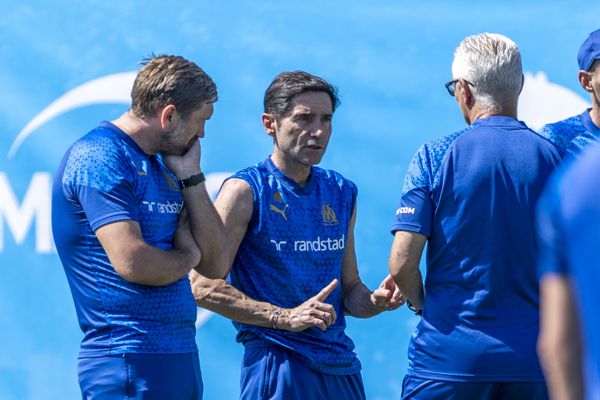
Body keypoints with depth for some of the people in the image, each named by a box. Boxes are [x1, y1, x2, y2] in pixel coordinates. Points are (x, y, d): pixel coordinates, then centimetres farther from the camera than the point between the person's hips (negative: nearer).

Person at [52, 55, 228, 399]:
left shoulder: (159, 165, 16)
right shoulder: (100, 157, -12)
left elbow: (216, 264, 12)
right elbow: (132, 263, -22)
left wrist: (190, 176, 6)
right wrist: (186, 258, -2)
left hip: (180, 357, 9)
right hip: (129, 362, -9)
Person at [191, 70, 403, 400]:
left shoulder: (342, 193, 12)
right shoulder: (245, 191, -7)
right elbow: (203, 286, -14)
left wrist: (376, 301, -4)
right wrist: (285, 317, -19)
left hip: (341, 366, 6)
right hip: (277, 367, -6)